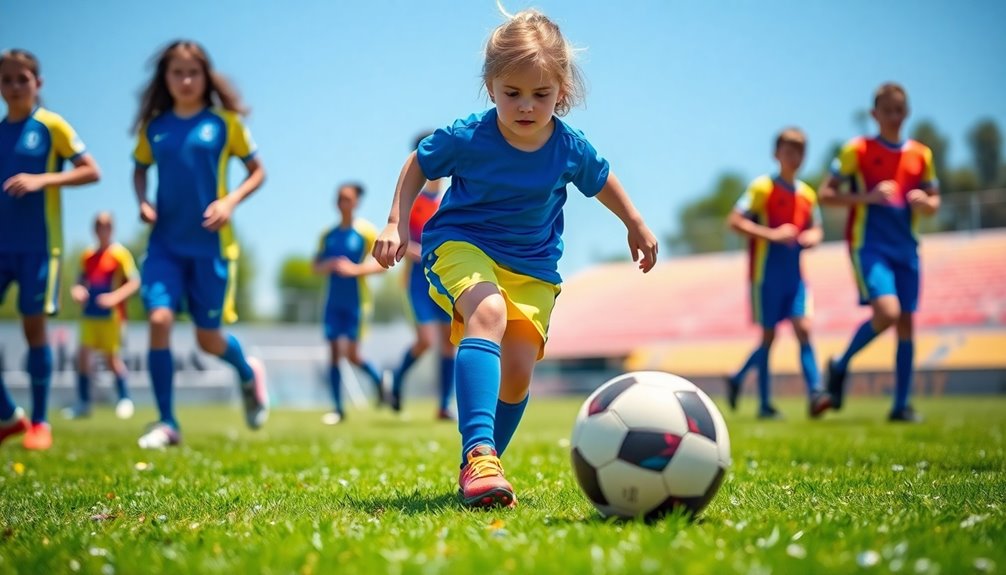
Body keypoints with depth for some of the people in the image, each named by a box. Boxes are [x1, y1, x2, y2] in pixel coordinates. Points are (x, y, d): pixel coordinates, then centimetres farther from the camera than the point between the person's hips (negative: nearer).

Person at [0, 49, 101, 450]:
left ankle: (39, 422, 11)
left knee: (33, 326, -1)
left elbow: (91, 172, -7)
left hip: (37, 244, -4)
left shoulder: (51, 126, -3)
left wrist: (42, 179, -18)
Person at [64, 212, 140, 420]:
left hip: (111, 315, -5)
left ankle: (124, 399, 14)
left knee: (111, 357, -2)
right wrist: (77, 290, -4)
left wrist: (115, 297, -23)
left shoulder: (120, 253, -6)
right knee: (83, 354, -2)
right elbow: (82, 282, 19)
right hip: (90, 314, 5)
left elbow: (135, 282, -10)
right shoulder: (87, 256, 11)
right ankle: (83, 403, 6)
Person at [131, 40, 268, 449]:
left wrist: (231, 201, -13)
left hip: (211, 243, -2)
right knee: (159, 320, -15)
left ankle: (249, 374, 39)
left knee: (208, 338, 4)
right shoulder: (154, 126, 5)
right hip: (165, 243, 2)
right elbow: (140, 169, 20)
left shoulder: (224, 122, -3)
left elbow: (257, 172, 3)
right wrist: (143, 201, 1)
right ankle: (166, 423, -4)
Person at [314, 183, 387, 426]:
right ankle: (338, 408, 8)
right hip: (334, 301, 4)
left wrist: (356, 269, -22)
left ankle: (379, 380, 26)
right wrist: (328, 265, -13)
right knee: (333, 353, 1)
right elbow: (317, 266, 9)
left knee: (352, 354, -3)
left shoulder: (366, 231, -5)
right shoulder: (328, 234, 8)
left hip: (357, 301, -4)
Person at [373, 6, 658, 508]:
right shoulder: (467, 138, -16)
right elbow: (418, 164, 3)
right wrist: (396, 223, -4)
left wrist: (636, 226, 23)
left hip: (532, 268, 4)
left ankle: (480, 468, 18)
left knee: (518, 372, -6)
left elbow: (602, 181, 12)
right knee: (488, 314, -35)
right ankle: (478, 453, -45)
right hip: (461, 245, -3)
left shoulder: (570, 149, -10)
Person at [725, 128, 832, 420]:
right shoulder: (763, 187, -7)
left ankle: (815, 394, -11)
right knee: (768, 336, 2)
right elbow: (734, 220, -13)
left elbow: (816, 229, 22)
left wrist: (812, 237, -2)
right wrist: (772, 234, -21)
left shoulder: (807, 194, 11)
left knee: (804, 328, -9)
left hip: (794, 275, 5)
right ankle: (764, 404, 12)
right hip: (767, 273, -5)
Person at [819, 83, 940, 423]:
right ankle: (840, 366, 2)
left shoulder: (921, 155, 12)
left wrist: (925, 202, -4)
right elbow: (826, 194, -3)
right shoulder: (857, 150, -1)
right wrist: (868, 197, -16)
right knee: (887, 312, -23)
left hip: (906, 248, 5)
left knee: (907, 324, 2)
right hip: (869, 244, -5)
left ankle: (901, 405, 10)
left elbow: (933, 203, 20)